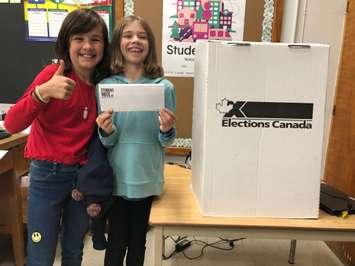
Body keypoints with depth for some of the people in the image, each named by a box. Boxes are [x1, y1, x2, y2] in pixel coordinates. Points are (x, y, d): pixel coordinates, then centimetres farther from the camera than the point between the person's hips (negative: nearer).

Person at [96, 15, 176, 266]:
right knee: (116, 242, 8)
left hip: (146, 177, 0)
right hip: (116, 177, 0)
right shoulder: (106, 86, -3)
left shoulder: (164, 87, -5)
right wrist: (106, 132, -22)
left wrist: (167, 131, -20)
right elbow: (105, 142, 0)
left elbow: (165, 141, 1)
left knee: (138, 240, 15)